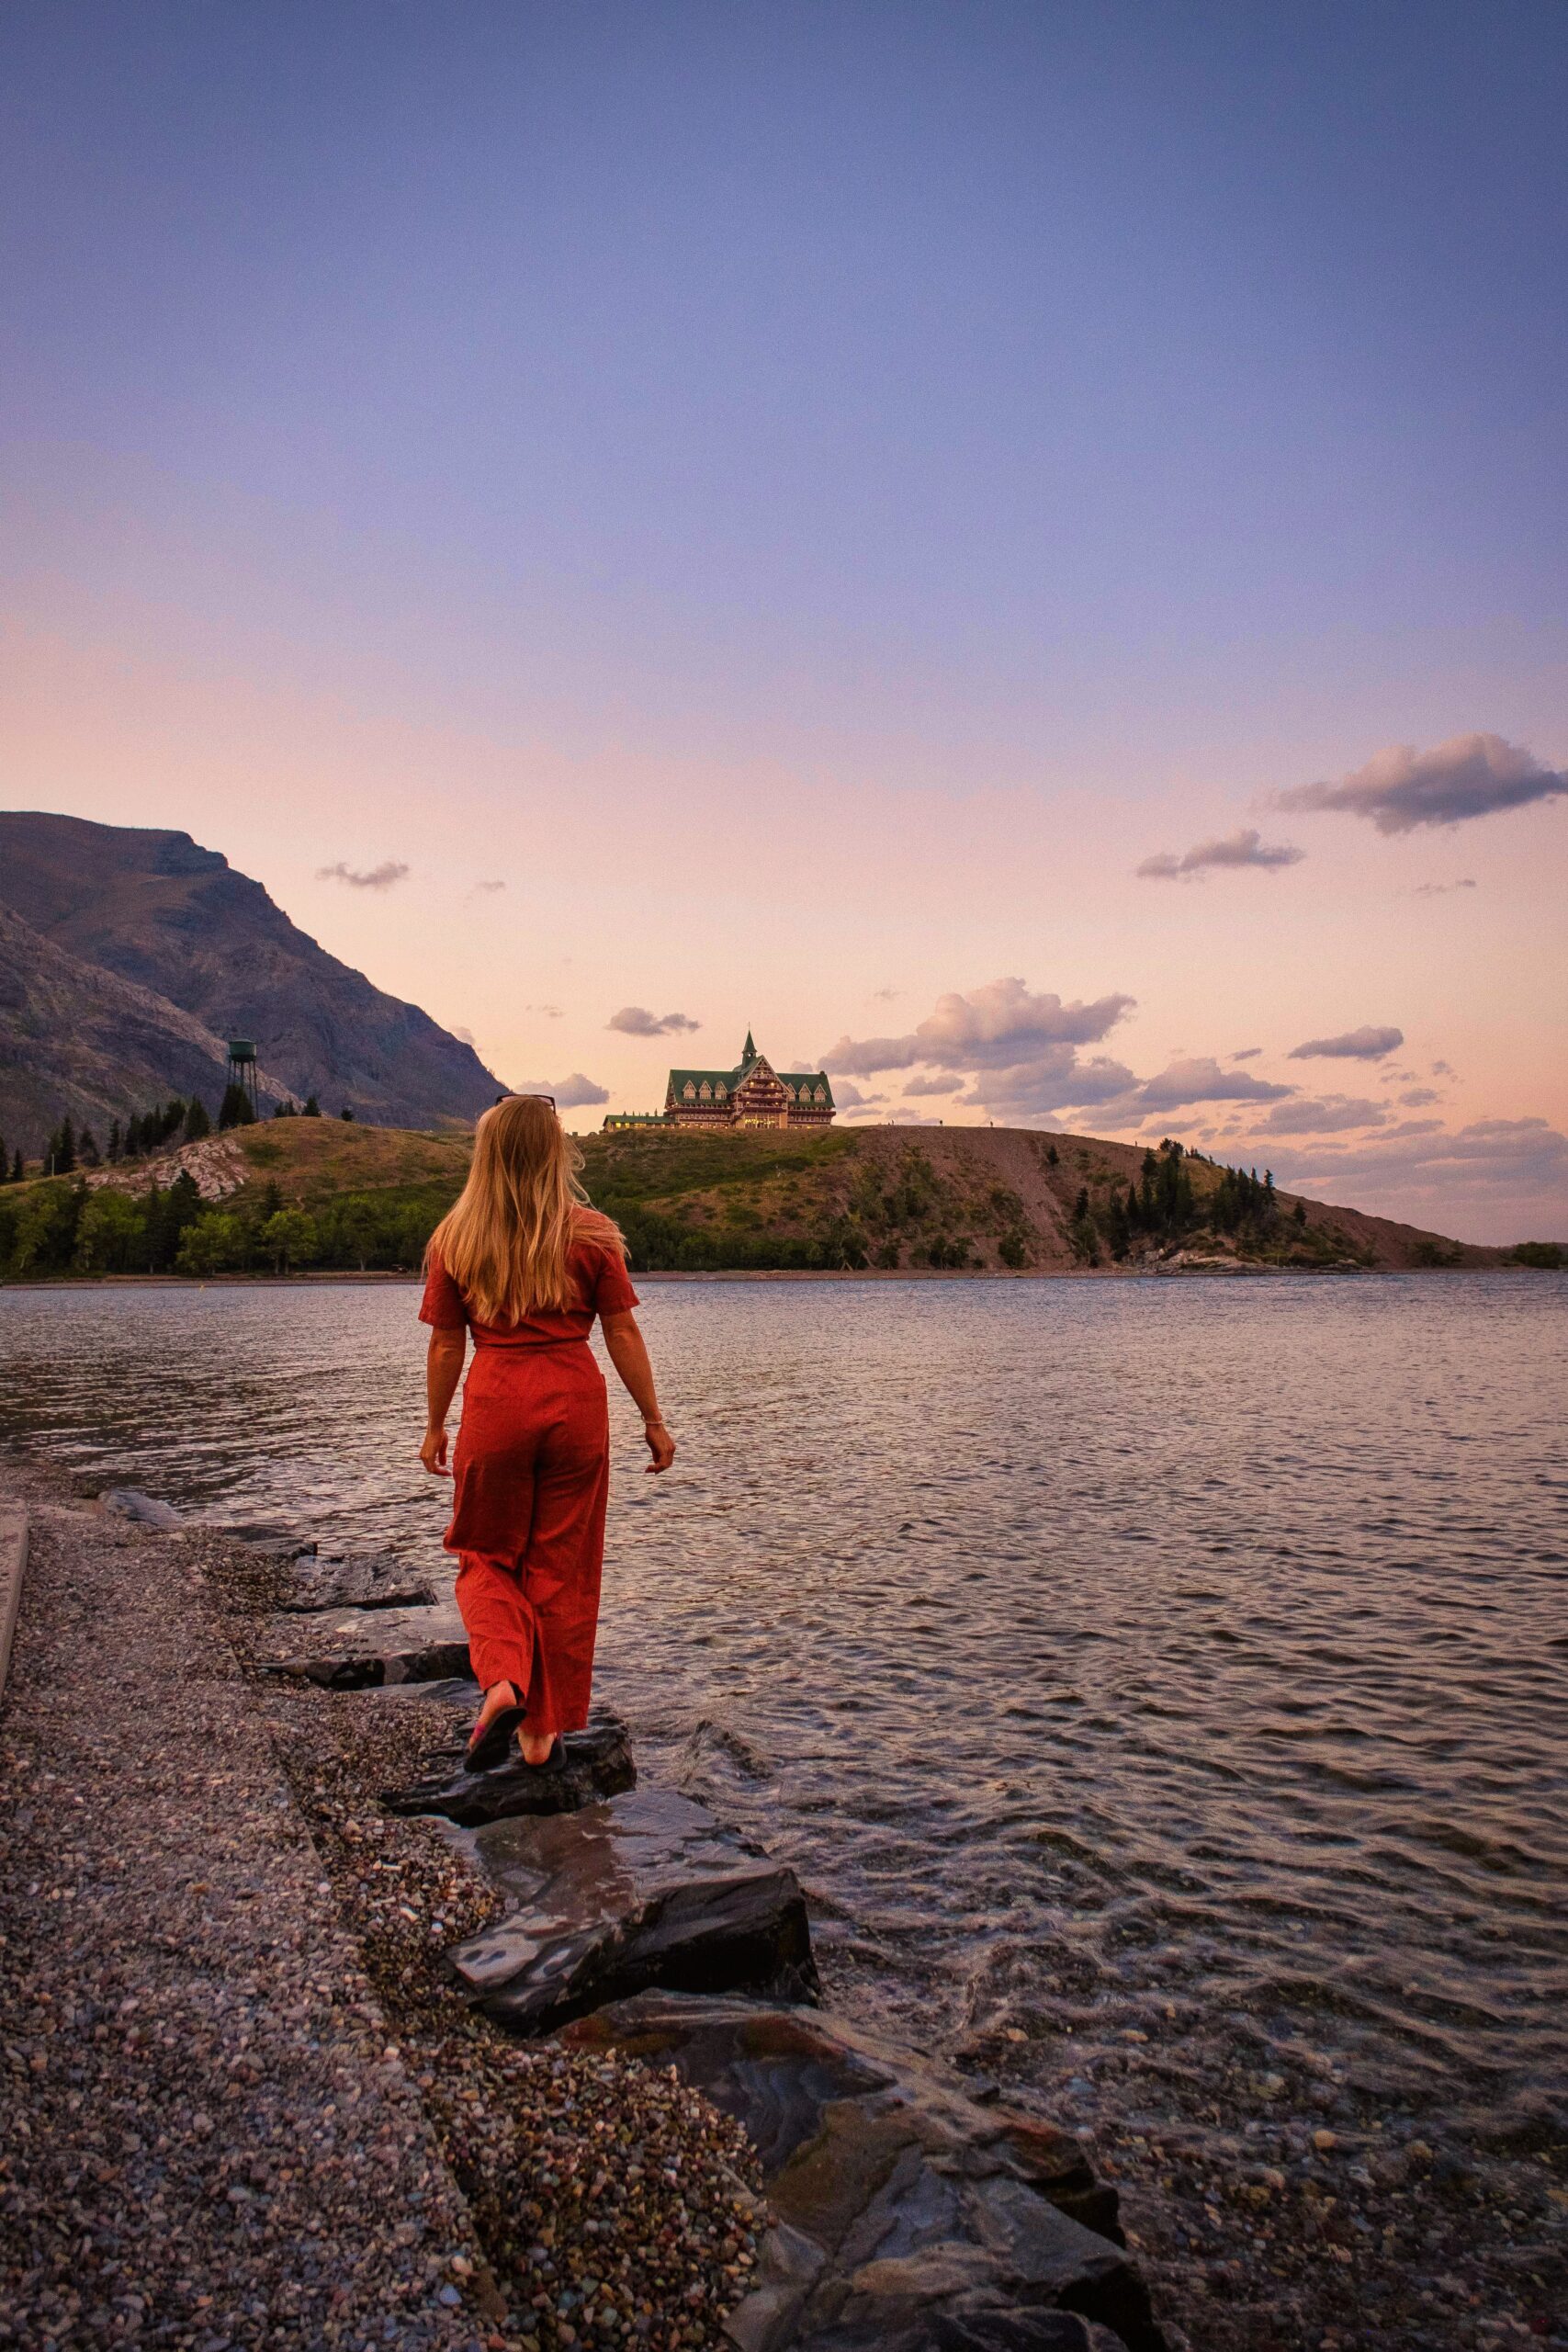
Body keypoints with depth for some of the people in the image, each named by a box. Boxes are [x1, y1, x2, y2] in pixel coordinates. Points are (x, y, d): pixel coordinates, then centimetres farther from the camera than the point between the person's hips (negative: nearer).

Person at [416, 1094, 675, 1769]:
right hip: (575, 1404, 0)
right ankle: (544, 1727, 21)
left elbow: (446, 1345, 3)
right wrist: (653, 1421, 6)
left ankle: (502, 1680, -7)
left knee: (487, 1557, 18)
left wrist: (435, 1427, 15)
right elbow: (623, 1337, -2)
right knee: (562, 1569, 12)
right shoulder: (591, 1235, -3)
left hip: (495, 1403, 0)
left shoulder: (456, 1239, -1)